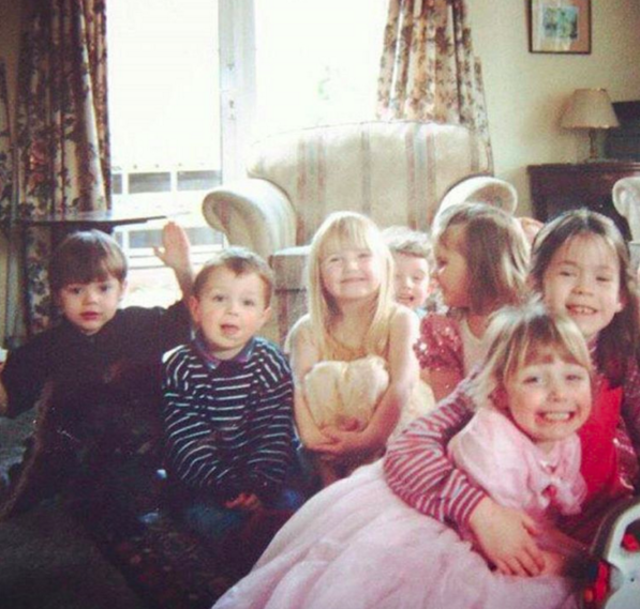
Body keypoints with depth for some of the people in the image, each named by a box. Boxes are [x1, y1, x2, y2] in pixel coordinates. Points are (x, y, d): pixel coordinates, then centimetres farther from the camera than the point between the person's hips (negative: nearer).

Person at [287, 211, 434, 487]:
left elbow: (403, 383, -23)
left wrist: (370, 438, -35)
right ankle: (332, 486, -20)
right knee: (322, 375, -24)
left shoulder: (400, 320, -10)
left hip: (395, 428, -2)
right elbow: (299, 387, -16)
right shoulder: (309, 330, -2)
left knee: (372, 373, -28)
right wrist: (309, 434, -35)